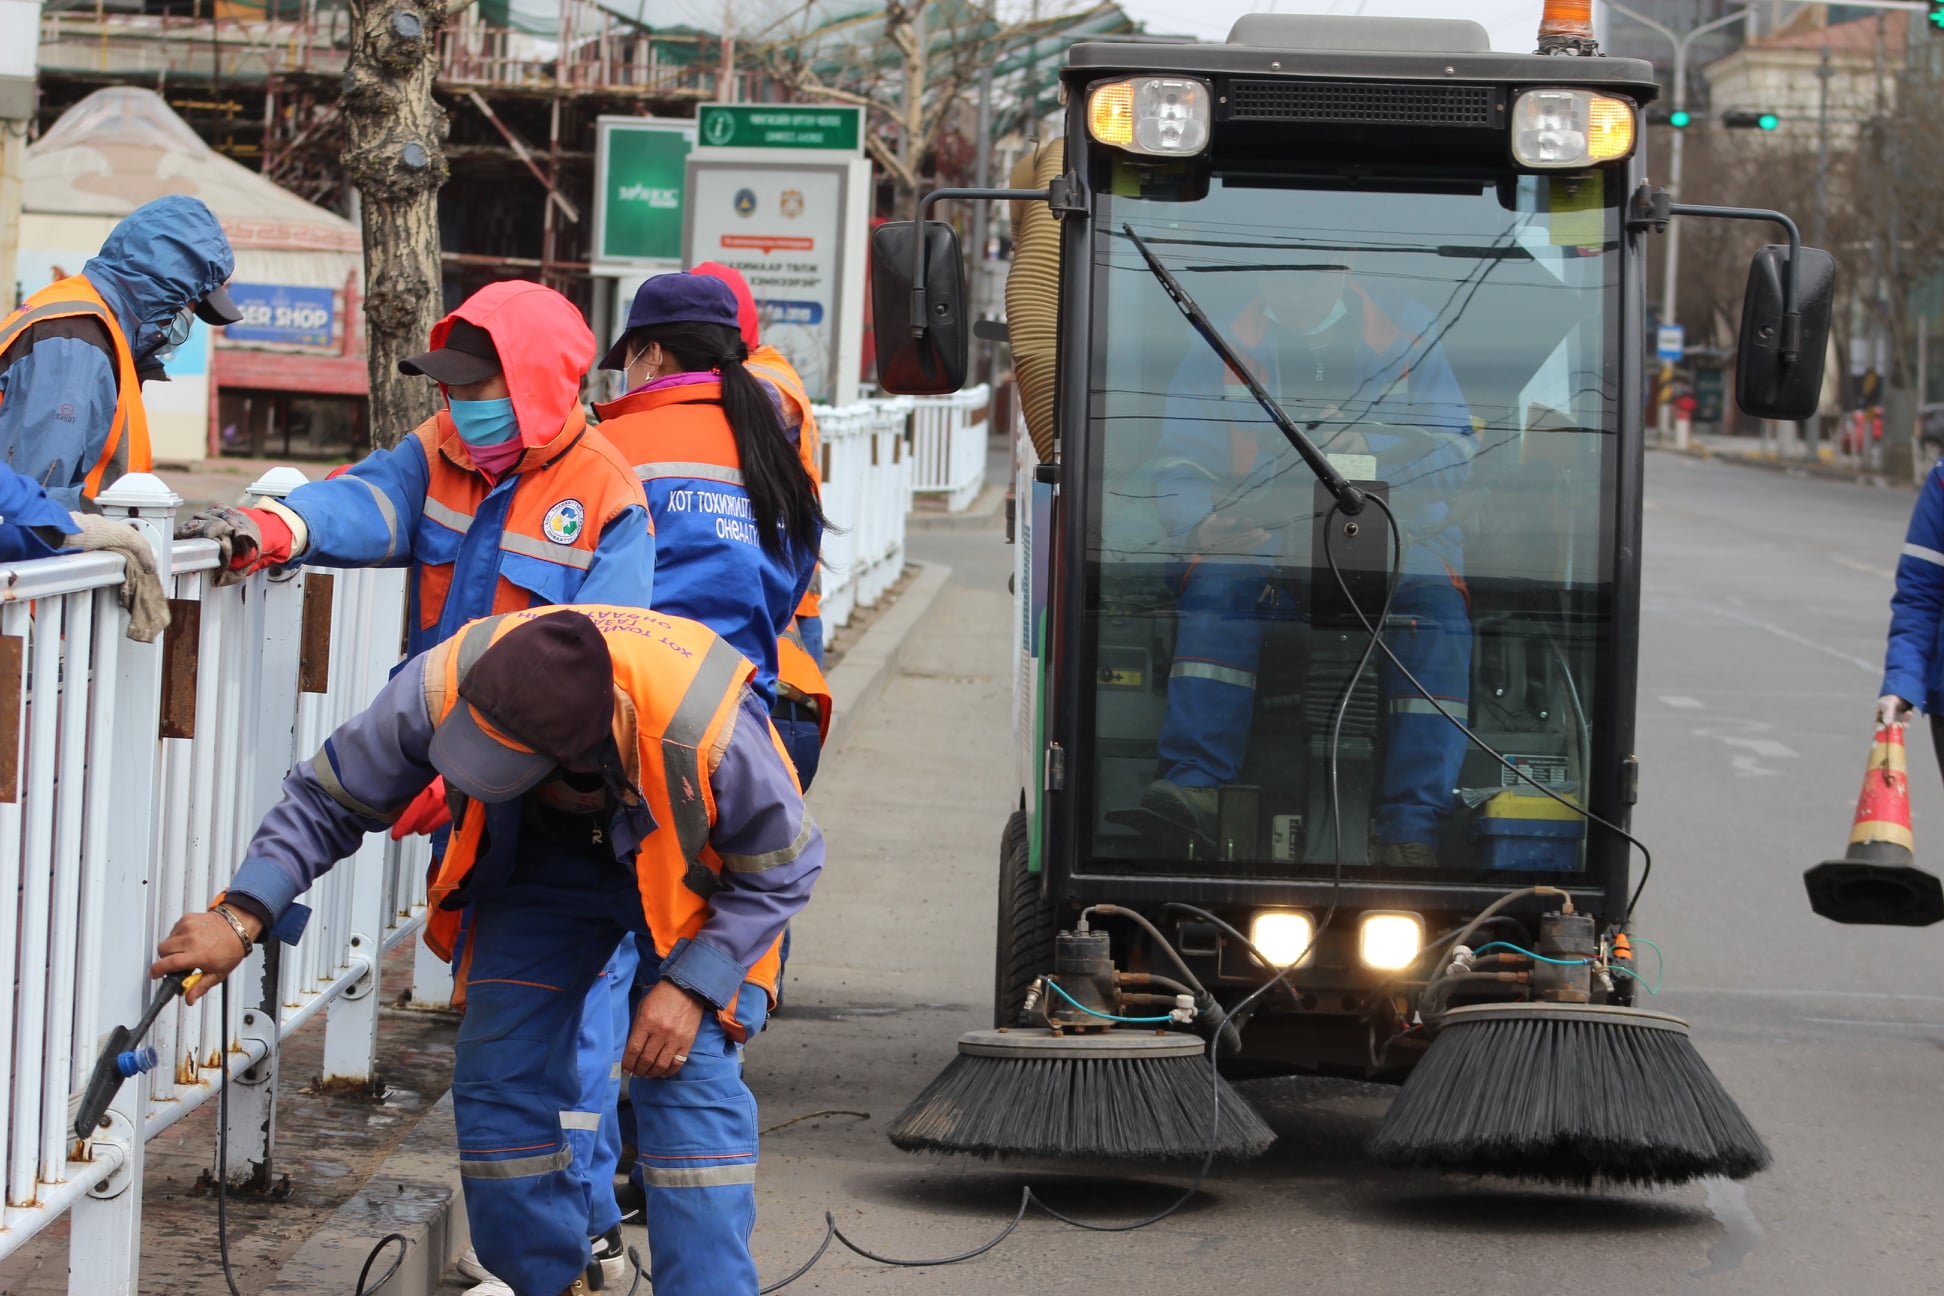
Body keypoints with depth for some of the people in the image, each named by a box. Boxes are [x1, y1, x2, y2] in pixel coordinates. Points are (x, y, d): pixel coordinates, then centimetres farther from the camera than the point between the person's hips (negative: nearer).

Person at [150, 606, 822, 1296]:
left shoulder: (706, 728, -42)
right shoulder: (443, 688, -34)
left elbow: (781, 869, -22)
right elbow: (327, 800, -17)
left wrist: (691, 985, -29)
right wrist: (242, 917, -29)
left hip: (691, 869, -3)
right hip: (545, 854, 4)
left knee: (688, 1073, -19)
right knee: (496, 1072, -4)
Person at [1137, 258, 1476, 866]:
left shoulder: (1407, 332, 9)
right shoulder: (1220, 351, 10)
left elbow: (1455, 450, 4)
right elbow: (1179, 469, 5)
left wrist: (1373, 447, -17)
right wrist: (1203, 523, -19)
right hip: (1262, 532, 0)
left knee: (1438, 607, -34)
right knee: (1217, 581, -35)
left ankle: (1411, 830, -37)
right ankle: (1196, 786, -43)